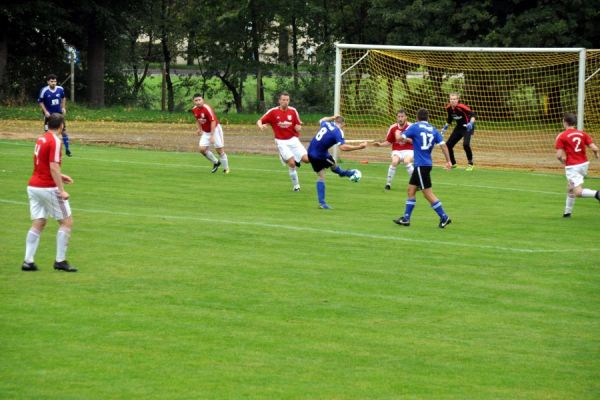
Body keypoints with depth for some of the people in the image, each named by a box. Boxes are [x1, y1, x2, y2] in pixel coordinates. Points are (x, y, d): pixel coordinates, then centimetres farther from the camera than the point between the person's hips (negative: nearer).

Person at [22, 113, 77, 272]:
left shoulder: (41, 139, 11)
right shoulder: (55, 141, -14)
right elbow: (53, 167, -21)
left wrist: (60, 176, 27)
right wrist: (61, 190, -22)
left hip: (34, 186, 8)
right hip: (48, 188, -8)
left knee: (38, 223, 10)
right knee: (67, 222, 2)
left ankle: (28, 261, 3)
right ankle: (60, 261, 0)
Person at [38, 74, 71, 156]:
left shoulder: (60, 89, -7)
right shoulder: (44, 90, -17)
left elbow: (63, 97, 13)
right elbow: (40, 102, -7)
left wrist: (63, 107, 3)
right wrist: (45, 111, -14)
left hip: (59, 113, 3)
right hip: (49, 114, -3)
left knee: (64, 130, 1)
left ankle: (67, 149, 9)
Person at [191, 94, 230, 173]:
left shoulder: (207, 108, -25)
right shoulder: (194, 110, -3)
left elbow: (213, 122, -26)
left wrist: (212, 136, -28)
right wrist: (200, 129, 10)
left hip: (215, 129, -6)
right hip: (205, 132, 6)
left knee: (220, 150, -4)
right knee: (202, 149, -7)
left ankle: (226, 169, 13)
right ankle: (216, 162, 15)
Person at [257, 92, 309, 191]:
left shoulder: (293, 111, 1)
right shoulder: (273, 112, -4)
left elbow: (298, 128, 6)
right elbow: (259, 121, -2)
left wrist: (298, 127, -18)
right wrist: (261, 126, -25)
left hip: (293, 139, 3)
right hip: (281, 141, -3)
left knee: (306, 159, -14)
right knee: (291, 163, -18)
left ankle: (296, 160, 22)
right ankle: (296, 185, 0)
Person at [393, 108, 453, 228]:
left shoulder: (415, 127, -6)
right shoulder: (433, 130, 8)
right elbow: (443, 145, 0)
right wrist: (448, 161, 3)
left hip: (421, 165, -7)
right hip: (427, 163, 7)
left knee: (428, 193, -4)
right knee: (411, 190, 15)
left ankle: (444, 217, -5)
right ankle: (406, 218, 17)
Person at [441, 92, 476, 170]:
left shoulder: (461, 107, -24)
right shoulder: (449, 108, -4)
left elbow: (473, 115, -30)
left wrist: (471, 123, -44)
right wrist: (446, 127, 7)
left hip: (467, 127, -7)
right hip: (459, 127, 7)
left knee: (466, 144, -27)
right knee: (448, 144, 4)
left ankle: (470, 164, -8)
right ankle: (453, 163, 26)